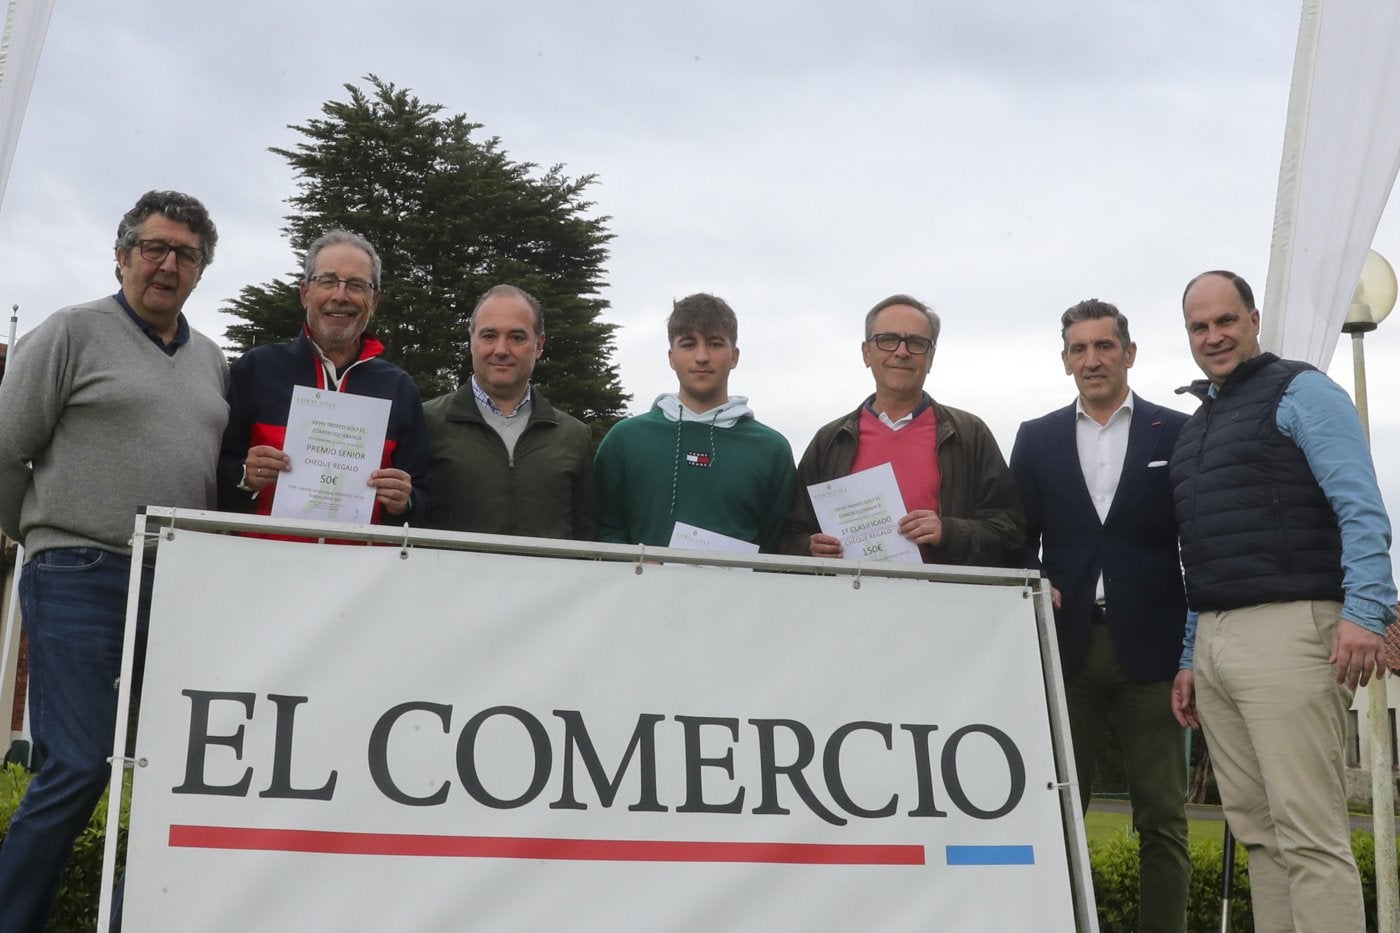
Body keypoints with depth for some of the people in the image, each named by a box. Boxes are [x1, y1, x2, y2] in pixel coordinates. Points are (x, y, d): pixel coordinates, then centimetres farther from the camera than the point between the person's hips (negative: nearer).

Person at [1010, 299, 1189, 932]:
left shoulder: (1176, 433, 6)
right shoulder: (1036, 439, 12)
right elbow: (1019, 538, 10)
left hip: (1151, 645, -1)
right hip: (1066, 643, 1)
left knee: (1162, 816, 2)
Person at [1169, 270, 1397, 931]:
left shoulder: (1300, 392, 1)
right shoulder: (1195, 426, 23)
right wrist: (1190, 661, 20)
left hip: (1286, 629, -8)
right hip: (1213, 641, 8)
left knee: (1309, 835, -10)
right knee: (1256, 831, 8)